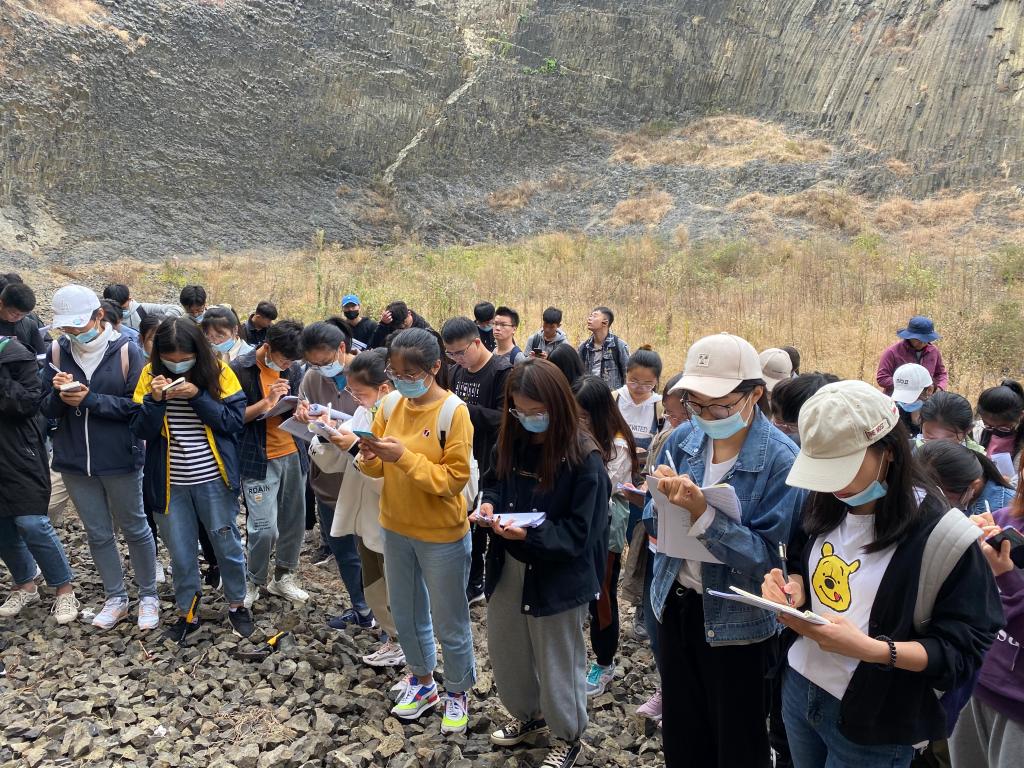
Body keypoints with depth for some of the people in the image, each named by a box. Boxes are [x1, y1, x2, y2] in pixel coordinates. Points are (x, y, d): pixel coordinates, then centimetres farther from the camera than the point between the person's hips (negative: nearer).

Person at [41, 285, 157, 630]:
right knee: (97, 533, 15)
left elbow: (138, 405, -14)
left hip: (120, 459, -4)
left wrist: (89, 399, -21)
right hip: (74, 460, 4)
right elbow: (48, 409, 2)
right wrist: (59, 393, -19)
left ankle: (149, 596, 26)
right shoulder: (57, 352, 0)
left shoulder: (126, 351, -11)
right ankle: (115, 598, 31)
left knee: (134, 528, 10)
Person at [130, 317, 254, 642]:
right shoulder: (151, 374, -2)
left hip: (213, 480, -2)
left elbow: (235, 421, -12)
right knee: (180, 553, 13)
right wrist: (155, 399, -22)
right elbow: (140, 429, -5)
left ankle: (237, 604, 32)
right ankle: (187, 613, 31)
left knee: (227, 545, 11)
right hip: (170, 483, 2)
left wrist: (198, 397, -22)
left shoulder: (218, 371, -8)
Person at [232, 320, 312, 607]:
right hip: (259, 459, -5)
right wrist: (266, 403, -22)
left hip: (293, 454, 5)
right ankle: (253, 581, 17)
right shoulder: (240, 370, -10)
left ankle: (283, 577, 30)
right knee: (264, 528, -7)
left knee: (293, 521, 11)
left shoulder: (293, 369, 5)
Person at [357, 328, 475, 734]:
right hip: (396, 529, 6)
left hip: (442, 536, -6)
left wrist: (404, 456, -28)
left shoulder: (453, 412, -19)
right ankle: (422, 682, 44)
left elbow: (454, 479, -20)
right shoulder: (392, 404, -1)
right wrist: (370, 455, -17)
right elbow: (378, 467, 6)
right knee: (406, 614, 21)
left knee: (449, 623, 11)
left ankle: (457, 693, 34)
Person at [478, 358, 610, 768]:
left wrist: (531, 533, -34)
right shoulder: (513, 441, -4)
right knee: (505, 653, 22)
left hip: (558, 576, -6)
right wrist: (489, 505, -12)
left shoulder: (585, 460, -22)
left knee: (557, 663, 12)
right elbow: (494, 481, 11)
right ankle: (527, 715, 48)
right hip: (508, 567, 7)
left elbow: (580, 532, -21)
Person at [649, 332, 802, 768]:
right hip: (676, 603, 5)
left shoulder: (781, 460, -20)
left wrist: (701, 512, -34)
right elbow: (655, 518, 3)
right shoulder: (685, 438, -4)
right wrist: (664, 499, -19)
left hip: (737, 621, -5)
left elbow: (768, 556, -24)